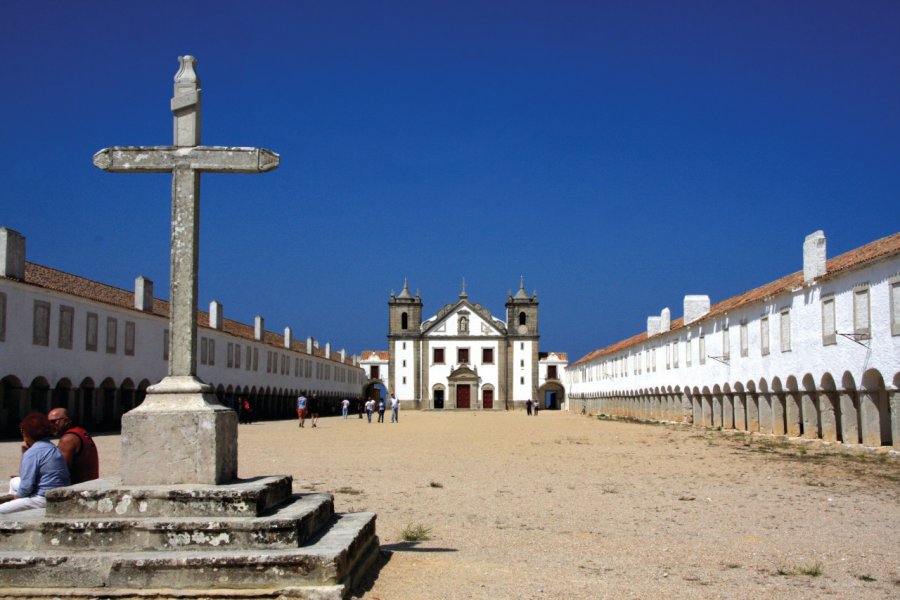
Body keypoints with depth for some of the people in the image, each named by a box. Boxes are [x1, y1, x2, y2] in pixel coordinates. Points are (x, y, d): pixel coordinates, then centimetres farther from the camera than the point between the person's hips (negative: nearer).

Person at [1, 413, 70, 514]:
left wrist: (17, 497, 3)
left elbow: (26, 486, -17)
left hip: (44, 499, -10)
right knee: (14, 482, 27)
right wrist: (24, 452, 10)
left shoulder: (32, 452, -16)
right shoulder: (53, 448, 12)